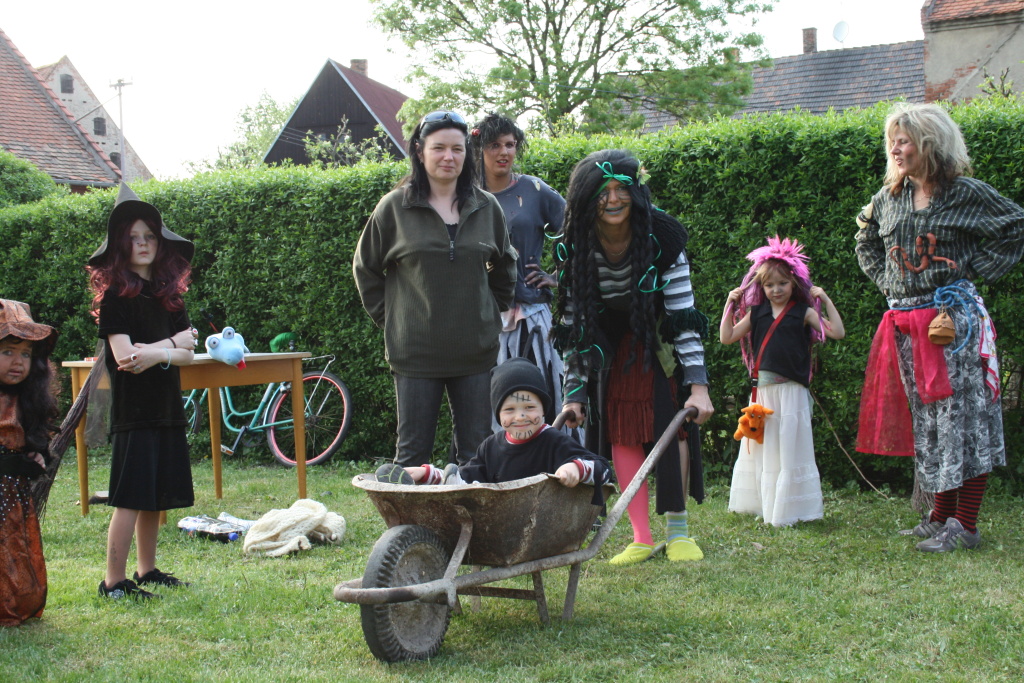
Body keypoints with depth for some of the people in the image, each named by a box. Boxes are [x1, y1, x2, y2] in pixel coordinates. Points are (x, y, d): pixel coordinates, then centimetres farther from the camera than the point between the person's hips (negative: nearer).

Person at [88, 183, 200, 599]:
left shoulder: (168, 295, 13)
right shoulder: (116, 296, -6)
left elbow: (188, 352, 3)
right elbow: (124, 355, -16)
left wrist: (156, 355, -14)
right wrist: (172, 344, -8)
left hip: (166, 408, 6)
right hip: (132, 410, -6)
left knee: (157, 496, 11)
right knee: (131, 498, -8)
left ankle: (147, 570, 22)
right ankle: (114, 582, -3)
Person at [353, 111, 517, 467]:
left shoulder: (486, 207, 6)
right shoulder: (394, 207, -1)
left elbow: (504, 267, 21)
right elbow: (365, 268, 10)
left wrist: (493, 314, 13)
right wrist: (389, 317, 5)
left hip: (475, 351, 2)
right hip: (416, 352, -2)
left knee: (477, 452, 6)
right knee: (412, 451, 4)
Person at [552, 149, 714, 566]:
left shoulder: (662, 240, -24)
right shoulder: (574, 250, -18)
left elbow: (683, 315, -21)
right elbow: (572, 324, -12)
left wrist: (698, 385, -26)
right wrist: (573, 392, -15)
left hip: (659, 342, -1)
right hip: (609, 348, 2)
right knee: (621, 433, -4)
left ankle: (678, 530, 8)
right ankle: (642, 538, 1)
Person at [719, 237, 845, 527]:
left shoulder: (803, 313, -1)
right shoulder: (756, 313, 10)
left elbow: (837, 332, -8)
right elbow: (727, 337, 9)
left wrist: (826, 300, -11)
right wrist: (730, 304, 5)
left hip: (791, 391, -4)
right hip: (762, 391, 4)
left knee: (788, 447, -1)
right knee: (761, 447, 10)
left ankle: (789, 509, 7)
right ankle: (764, 505, 20)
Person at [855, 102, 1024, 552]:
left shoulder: (967, 194, -5)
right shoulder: (888, 200, 11)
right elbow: (866, 242, 28)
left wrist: (980, 267, -5)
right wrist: (885, 279, 14)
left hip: (955, 316, -6)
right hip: (905, 322, 6)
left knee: (963, 413, -6)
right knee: (926, 415, 9)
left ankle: (965, 524, -3)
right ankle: (942, 515, 19)